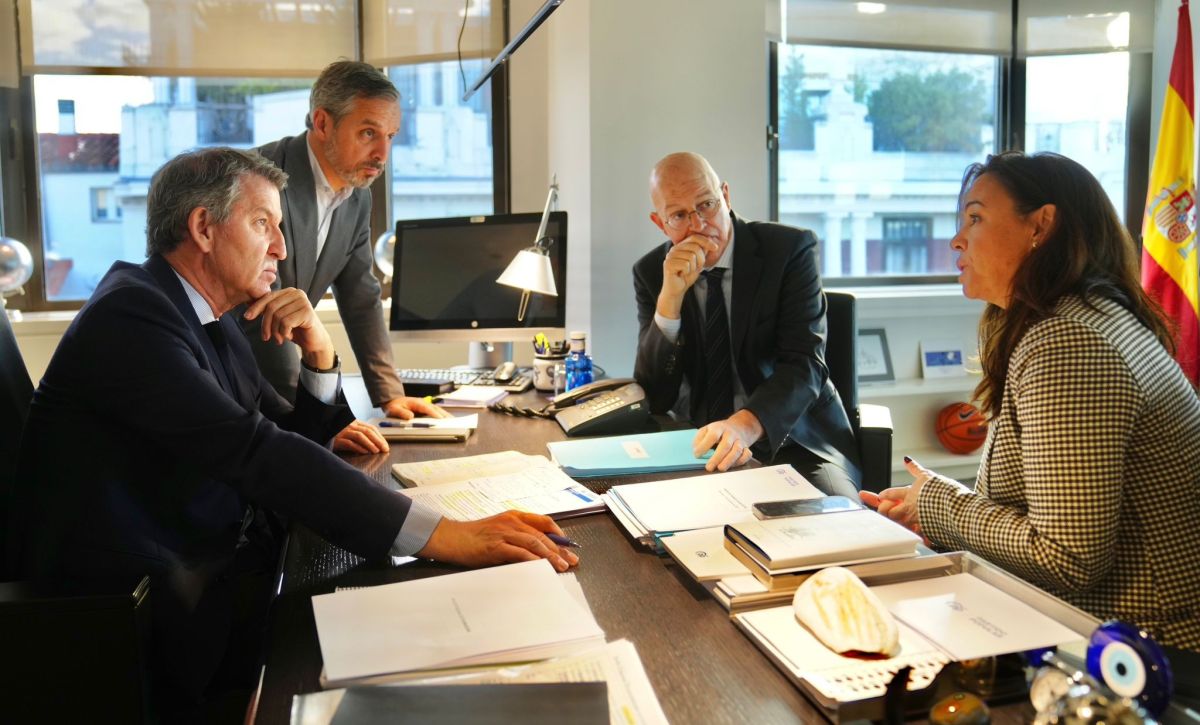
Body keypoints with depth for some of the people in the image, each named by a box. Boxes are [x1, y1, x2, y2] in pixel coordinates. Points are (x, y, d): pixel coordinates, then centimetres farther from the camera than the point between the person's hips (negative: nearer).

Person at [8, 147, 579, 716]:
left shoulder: (211, 325, 10)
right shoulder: (130, 314, -19)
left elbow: (294, 445, 11)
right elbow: (256, 453, -32)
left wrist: (318, 354, -8)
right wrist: (444, 535, -38)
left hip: (219, 571, 8)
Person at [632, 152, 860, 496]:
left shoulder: (790, 249, -6)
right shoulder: (651, 272, 2)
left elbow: (804, 365, -16)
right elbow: (654, 399, -4)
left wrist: (747, 424, -37)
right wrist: (670, 297, -18)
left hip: (794, 443, -3)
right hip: (703, 445, 3)